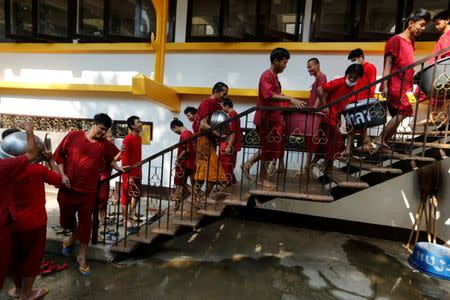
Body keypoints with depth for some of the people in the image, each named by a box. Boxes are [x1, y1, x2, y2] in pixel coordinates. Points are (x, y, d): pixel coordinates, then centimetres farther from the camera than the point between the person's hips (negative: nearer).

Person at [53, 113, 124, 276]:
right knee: (65, 219, 18)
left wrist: (118, 168, 4)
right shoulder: (73, 136, -5)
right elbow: (59, 155, 2)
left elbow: (110, 159, 18)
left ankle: (82, 257, 24)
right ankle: (74, 235, 52)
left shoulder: (105, 145, -2)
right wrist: (62, 174, -7)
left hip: (89, 191, 0)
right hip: (68, 188, 1)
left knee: (85, 222, 7)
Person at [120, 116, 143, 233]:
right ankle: (126, 221, 16)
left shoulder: (139, 138, 9)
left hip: (137, 172, 9)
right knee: (126, 197, 4)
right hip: (129, 174, -9)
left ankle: (132, 214, 40)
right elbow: (125, 159, -18)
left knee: (137, 194, 20)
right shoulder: (127, 139, -17)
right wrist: (129, 176, -19)